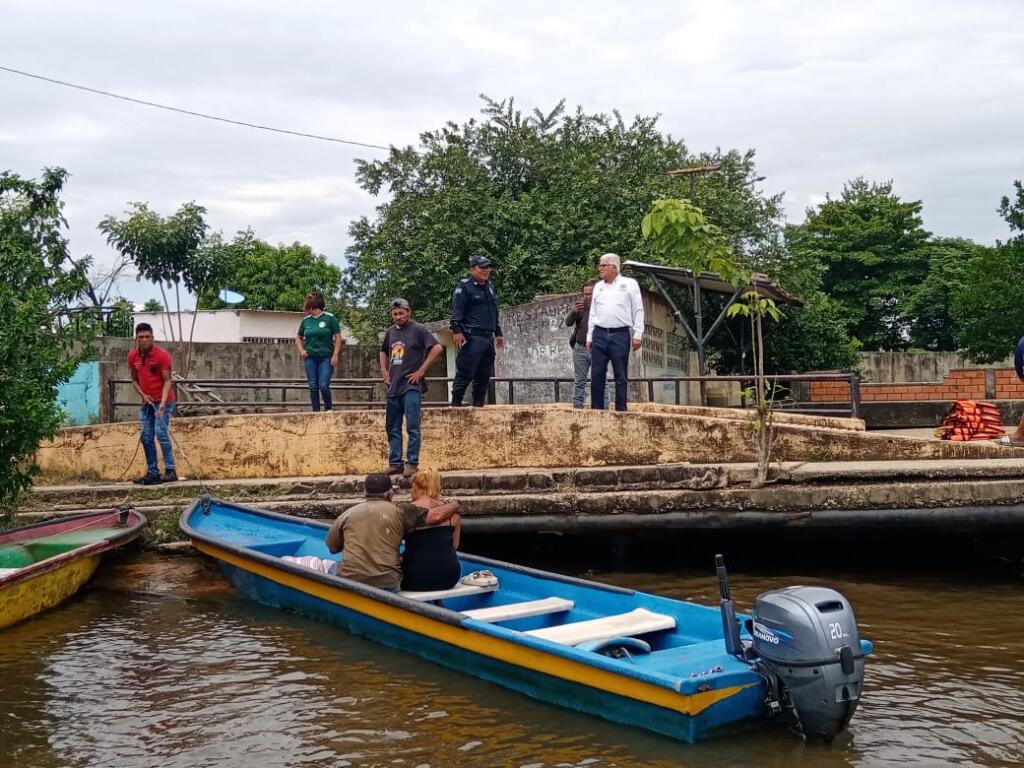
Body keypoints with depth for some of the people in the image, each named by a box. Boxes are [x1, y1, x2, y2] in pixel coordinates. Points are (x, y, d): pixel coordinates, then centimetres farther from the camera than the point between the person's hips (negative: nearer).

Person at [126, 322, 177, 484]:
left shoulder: (162, 355, -14)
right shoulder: (132, 356, 2)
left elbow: (167, 381, -15)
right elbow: (134, 380, 12)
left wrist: (163, 402, -28)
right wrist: (143, 395, -6)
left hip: (162, 401, -6)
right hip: (146, 402, 6)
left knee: (161, 433, -16)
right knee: (146, 437, 4)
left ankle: (170, 471, -15)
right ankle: (152, 473, 10)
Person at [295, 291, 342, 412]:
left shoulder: (329, 318, -4)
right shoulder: (306, 320, 8)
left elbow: (338, 337, -4)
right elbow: (298, 338, 22)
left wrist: (335, 355, -11)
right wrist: (301, 350, 5)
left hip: (326, 358, -4)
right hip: (310, 358, 4)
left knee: (324, 386, -12)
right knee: (313, 387, 4)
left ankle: (329, 409, 8)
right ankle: (316, 411, 11)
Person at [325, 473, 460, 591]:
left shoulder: (347, 514, 8)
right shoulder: (399, 513, 1)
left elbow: (332, 547, 18)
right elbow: (436, 516, -5)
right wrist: (454, 505, 16)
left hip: (349, 580, 2)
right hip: (386, 582, -1)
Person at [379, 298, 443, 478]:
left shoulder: (418, 330, -5)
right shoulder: (391, 332, 14)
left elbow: (437, 348, -15)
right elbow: (383, 351, 33)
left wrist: (421, 371, -15)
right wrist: (384, 370, 15)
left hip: (411, 386, -7)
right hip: (393, 387, 7)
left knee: (412, 427, -7)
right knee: (392, 428, 9)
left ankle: (412, 463, -4)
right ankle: (395, 463, 15)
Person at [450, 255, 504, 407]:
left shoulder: (489, 287, 22)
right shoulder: (464, 286, -2)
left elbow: (495, 312, 28)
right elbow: (457, 310, -11)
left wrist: (498, 333, 26)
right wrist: (457, 330, -20)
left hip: (488, 337, 8)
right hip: (472, 337, -8)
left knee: (484, 374, 8)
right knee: (465, 372, -11)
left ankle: (478, 404, 15)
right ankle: (456, 404, -8)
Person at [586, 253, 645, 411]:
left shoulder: (629, 284, 3)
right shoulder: (598, 286, 15)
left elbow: (638, 311, 0)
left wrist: (638, 335, -7)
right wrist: (589, 337, 12)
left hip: (620, 335, -4)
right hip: (599, 334, 4)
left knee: (621, 376, 1)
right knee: (596, 375, 2)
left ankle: (621, 410, 5)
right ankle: (596, 409, 7)